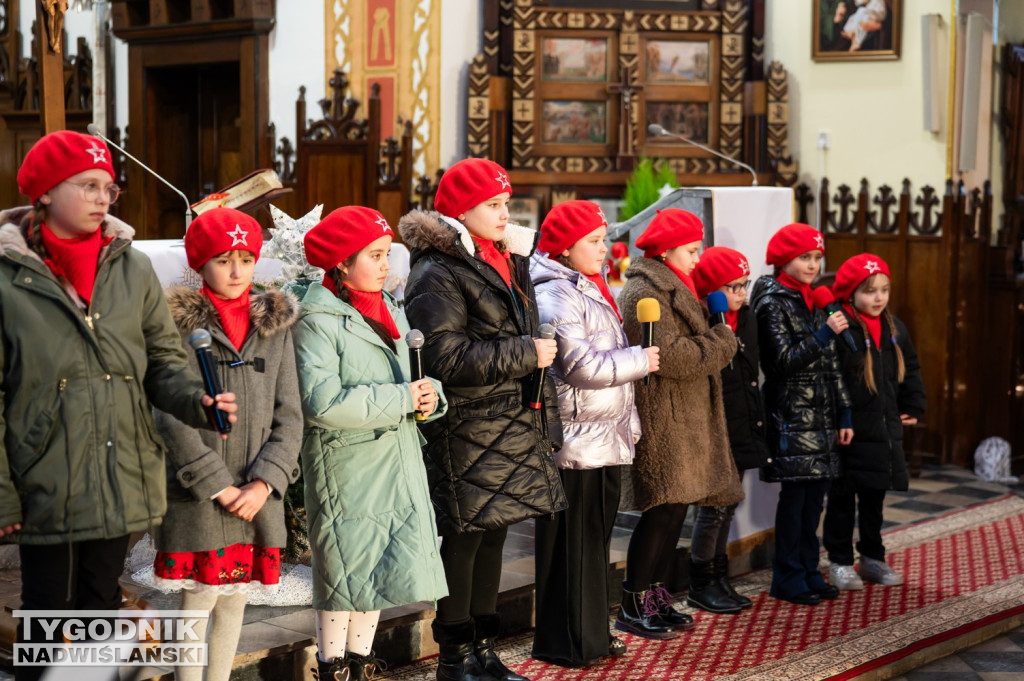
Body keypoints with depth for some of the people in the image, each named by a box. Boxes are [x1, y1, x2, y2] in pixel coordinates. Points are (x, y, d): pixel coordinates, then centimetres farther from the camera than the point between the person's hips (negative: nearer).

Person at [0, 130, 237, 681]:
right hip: (46, 491, -4)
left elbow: (163, 362, 7)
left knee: (102, 608, 17)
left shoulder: (133, 269, 5)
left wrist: (196, 399, -15)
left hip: (120, 486, 4)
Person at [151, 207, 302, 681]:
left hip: (257, 496, 4)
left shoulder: (275, 326, 8)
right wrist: (219, 485, -13)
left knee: (235, 600, 12)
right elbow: (173, 419, -10)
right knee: (200, 600, -1)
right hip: (197, 497, -4)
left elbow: (289, 416, 5)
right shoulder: (181, 325, -4)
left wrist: (264, 483, -8)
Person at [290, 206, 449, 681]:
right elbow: (323, 401, -24)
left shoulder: (390, 311, 14)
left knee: (380, 568, 14)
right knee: (346, 570, -1)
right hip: (346, 466, -8)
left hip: (398, 462, 8)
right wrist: (400, 399, -20)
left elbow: (413, 381, 20)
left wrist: (429, 395, -5)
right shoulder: (318, 320, -13)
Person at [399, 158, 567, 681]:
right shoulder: (438, 275, -12)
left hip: (510, 425, 8)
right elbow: (447, 358, -21)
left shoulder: (505, 261, 17)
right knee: (465, 536, -2)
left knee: (493, 532, 12)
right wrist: (525, 353, -18)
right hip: (465, 430, -8)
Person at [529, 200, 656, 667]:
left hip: (604, 437, 10)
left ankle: (591, 634, 22)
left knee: (596, 537, 14)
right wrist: (640, 360, -11)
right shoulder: (556, 296, -14)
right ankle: (565, 644, 4)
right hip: (576, 441, -10)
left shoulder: (591, 291, 18)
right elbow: (581, 366, -21)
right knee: (570, 542, -3)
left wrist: (627, 419, 26)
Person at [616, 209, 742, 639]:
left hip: (682, 418, 10)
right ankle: (633, 608, -2)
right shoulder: (646, 293, -12)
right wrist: (721, 343, -10)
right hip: (661, 419, -10)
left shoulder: (672, 288, 22)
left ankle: (656, 597, 18)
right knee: (664, 509, -10)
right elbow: (666, 355, -22)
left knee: (673, 510, 10)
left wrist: (715, 341, 9)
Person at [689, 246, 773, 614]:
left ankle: (719, 579, 24)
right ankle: (701, 585, 9)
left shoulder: (747, 320, 10)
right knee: (714, 507, -3)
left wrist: (757, 425, 20)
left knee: (728, 505, 14)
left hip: (741, 431, 8)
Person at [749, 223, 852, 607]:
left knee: (815, 493, 8)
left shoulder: (815, 301, 16)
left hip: (821, 415, 7)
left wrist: (844, 414, 14)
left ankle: (809, 572, 18)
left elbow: (830, 364, 17)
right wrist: (826, 333, -16)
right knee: (795, 494, -5)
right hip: (792, 414, -7)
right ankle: (788, 579, 4)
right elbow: (785, 361, -15)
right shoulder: (773, 302, -7)